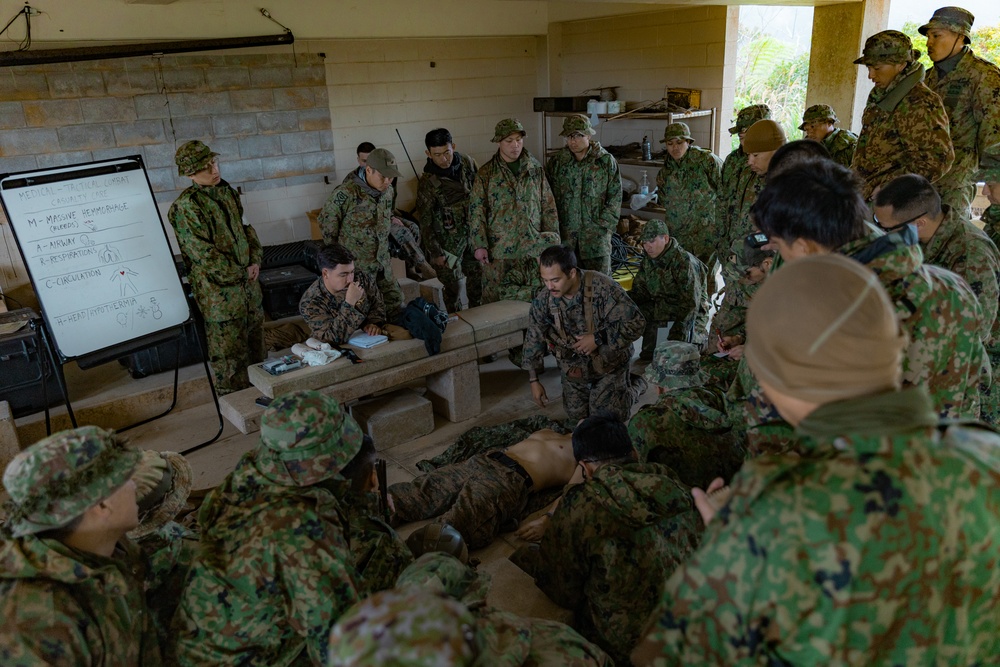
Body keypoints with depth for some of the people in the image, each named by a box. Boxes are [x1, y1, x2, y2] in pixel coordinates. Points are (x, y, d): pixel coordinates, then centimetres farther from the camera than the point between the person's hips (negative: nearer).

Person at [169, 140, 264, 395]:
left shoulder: (227, 192, 8)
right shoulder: (186, 206, -16)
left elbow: (246, 228, 16)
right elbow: (204, 253, -19)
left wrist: (255, 260, 1)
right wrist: (240, 273, -13)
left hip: (248, 282, 8)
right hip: (219, 290, -8)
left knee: (255, 341, 18)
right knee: (229, 350, 1)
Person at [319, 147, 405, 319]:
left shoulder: (387, 190, 0)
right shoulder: (346, 193, -22)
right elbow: (326, 221, -10)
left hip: (382, 263, 7)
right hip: (357, 265, -7)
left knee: (395, 302, 15)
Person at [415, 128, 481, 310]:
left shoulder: (466, 161, -6)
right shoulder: (427, 182, -19)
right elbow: (425, 222, -14)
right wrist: (435, 253, -12)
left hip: (473, 231, 5)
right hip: (449, 239, -5)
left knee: (477, 274, 17)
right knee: (452, 283, 1)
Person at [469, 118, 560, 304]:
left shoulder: (536, 169, 6)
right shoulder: (486, 174, -1)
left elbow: (548, 207, 8)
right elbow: (476, 212, -4)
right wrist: (479, 245, -10)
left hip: (532, 247, 2)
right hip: (498, 249, -2)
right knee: (495, 300, 3)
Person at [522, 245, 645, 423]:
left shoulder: (603, 288, -31)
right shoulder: (543, 299, -18)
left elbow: (636, 323, -26)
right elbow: (534, 339, -4)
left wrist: (598, 339, -31)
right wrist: (533, 380, -3)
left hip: (608, 361, -4)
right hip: (573, 365, 4)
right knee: (576, 416, 11)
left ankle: (633, 385, 27)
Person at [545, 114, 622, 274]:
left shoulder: (606, 161, 0)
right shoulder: (555, 162, 5)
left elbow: (615, 197, 1)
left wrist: (604, 225, -7)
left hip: (596, 237, -2)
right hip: (563, 237, 2)